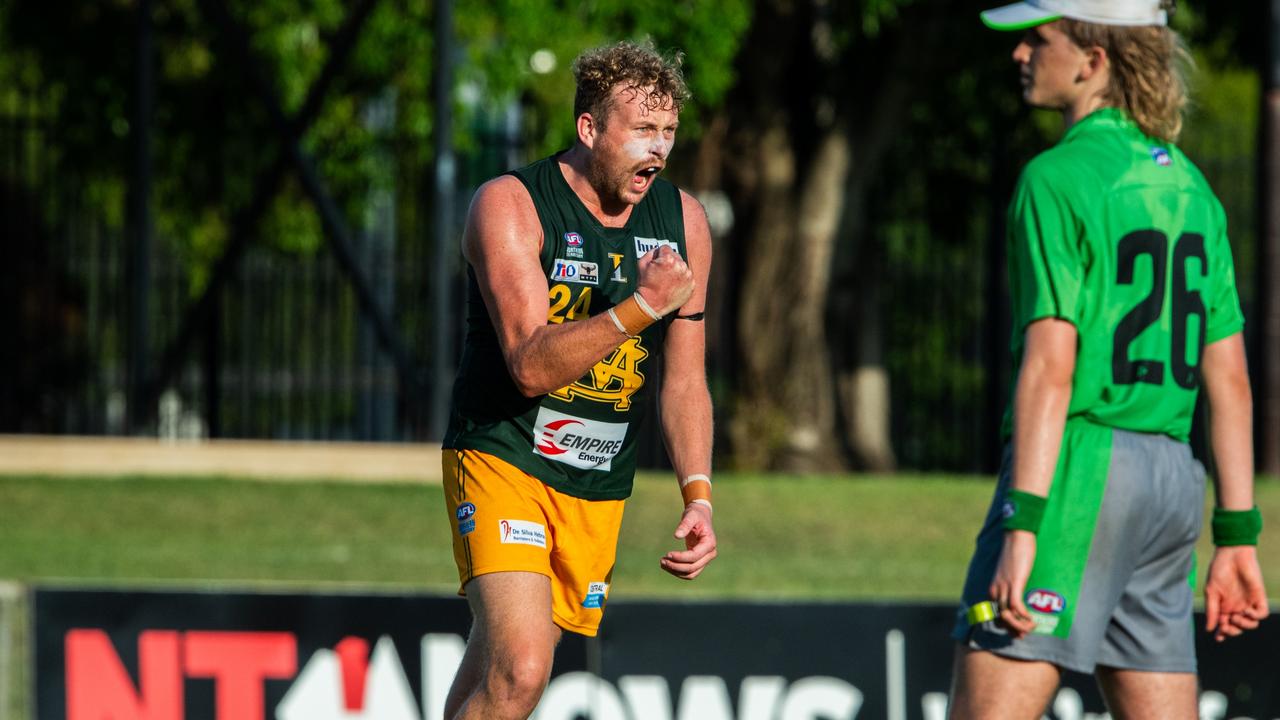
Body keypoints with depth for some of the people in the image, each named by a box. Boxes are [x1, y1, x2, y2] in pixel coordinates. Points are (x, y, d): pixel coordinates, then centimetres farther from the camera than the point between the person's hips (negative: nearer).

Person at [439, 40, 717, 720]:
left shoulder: (683, 222, 4)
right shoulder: (510, 205, -13)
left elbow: (683, 380, 9)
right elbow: (531, 365, -22)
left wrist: (698, 496, -3)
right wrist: (641, 306, -31)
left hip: (599, 485, 5)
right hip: (503, 459, -5)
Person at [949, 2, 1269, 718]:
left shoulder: (1059, 179, -9)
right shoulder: (1186, 183, 14)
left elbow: (1050, 367, -16)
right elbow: (1230, 381, 13)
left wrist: (1022, 525, -19)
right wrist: (1237, 537, 15)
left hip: (1079, 470, -8)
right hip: (1172, 482, 8)